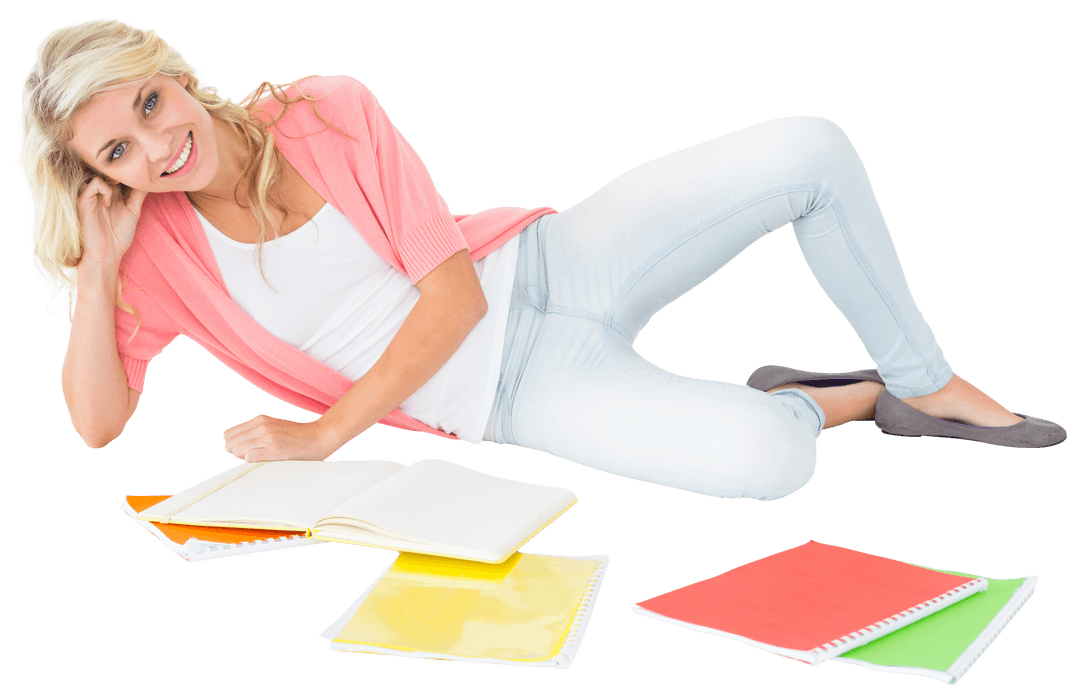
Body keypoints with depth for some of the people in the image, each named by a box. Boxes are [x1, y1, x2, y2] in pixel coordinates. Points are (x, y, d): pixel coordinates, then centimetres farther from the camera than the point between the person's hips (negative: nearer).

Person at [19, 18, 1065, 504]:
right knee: (767, 459, -28)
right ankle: (827, 401, 10)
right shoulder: (156, 251, -2)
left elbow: (452, 288, -10)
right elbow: (97, 425, -8)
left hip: (552, 260, 2)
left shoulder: (328, 113, -6)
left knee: (810, 149, -15)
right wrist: (97, 262, -18)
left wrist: (322, 433, -16)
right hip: (510, 385, -2)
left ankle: (923, 385, 6)